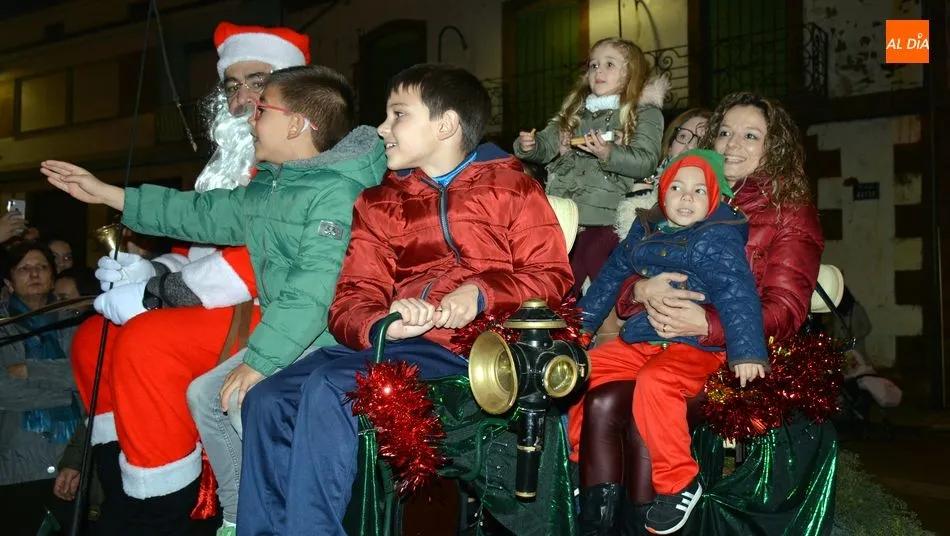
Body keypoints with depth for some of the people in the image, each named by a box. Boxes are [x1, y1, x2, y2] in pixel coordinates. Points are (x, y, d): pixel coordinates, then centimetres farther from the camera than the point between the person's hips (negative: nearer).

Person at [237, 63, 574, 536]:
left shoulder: (510, 186, 12)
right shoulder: (378, 203, 21)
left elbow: (553, 276, 3)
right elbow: (351, 301, 9)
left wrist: (482, 294, -15)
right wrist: (382, 326, -15)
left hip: (474, 343, -5)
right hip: (394, 343, 5)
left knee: (329, 389, -28)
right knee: (267, 400, -19)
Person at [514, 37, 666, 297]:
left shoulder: (645, 113, 4)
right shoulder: (574, 109, 22)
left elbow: (646, 162, -8)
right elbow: (547, 145, 17)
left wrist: (608, 154, -23)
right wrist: (529, 146, -5)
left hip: (603, 219, -5)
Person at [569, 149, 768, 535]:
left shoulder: (717, 239, -7)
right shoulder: (643, 231, 13)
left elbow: (737, 295, -19)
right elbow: (610, 278, 24)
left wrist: (747, 352, -30)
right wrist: (581, 325, 28)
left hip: (693, 346, -7)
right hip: (637, 341, 8)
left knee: (654, 383, -35)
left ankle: (680, 483, -17)